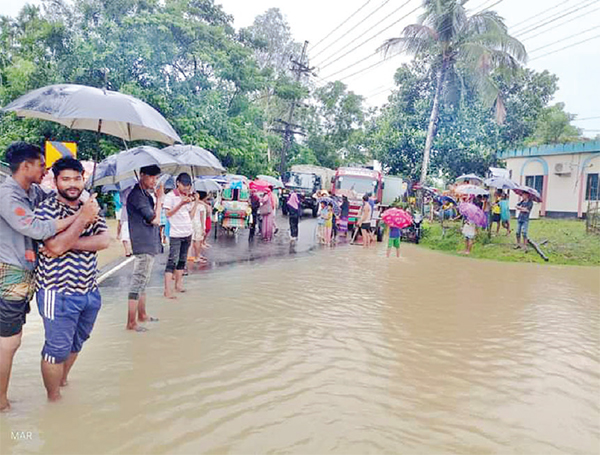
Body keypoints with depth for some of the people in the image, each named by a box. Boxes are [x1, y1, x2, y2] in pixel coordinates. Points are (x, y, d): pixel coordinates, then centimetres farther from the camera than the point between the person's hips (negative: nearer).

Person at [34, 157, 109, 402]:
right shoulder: (46, 209, -10)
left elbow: (105, 241, -8)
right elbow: (56, 246, -24)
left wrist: (68, 243, -18)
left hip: (89, 292, 6)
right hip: (58, 294, -6)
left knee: (75, 344, 22)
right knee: (57, 349, 6)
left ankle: (63, 382, 45)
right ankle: (54, 399, 26)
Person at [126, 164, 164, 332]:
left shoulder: (146, 194, 13)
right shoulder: (136, 195, -17)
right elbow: (155, 219, -20)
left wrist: (158, 200, 5)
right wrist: (159, 198, -12)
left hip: (150, 245, 10)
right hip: (143, 245, -10)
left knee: (143, 282, 18)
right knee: (138, 283, -4)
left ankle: (142, 315, 31)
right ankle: (131, 322, 3)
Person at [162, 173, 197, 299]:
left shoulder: (188, 197, 13)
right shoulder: (170, 196, -4)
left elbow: (191, 216, 11)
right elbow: (168, 214, -11)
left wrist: (196, 202, 2)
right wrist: (181, 204, -20)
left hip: (187, 233, 6)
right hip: (175, 234, -6)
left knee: (182, 260, 11)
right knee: (172, 261, -9)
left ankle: (178, 285, 21)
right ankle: (167, 289, -8)